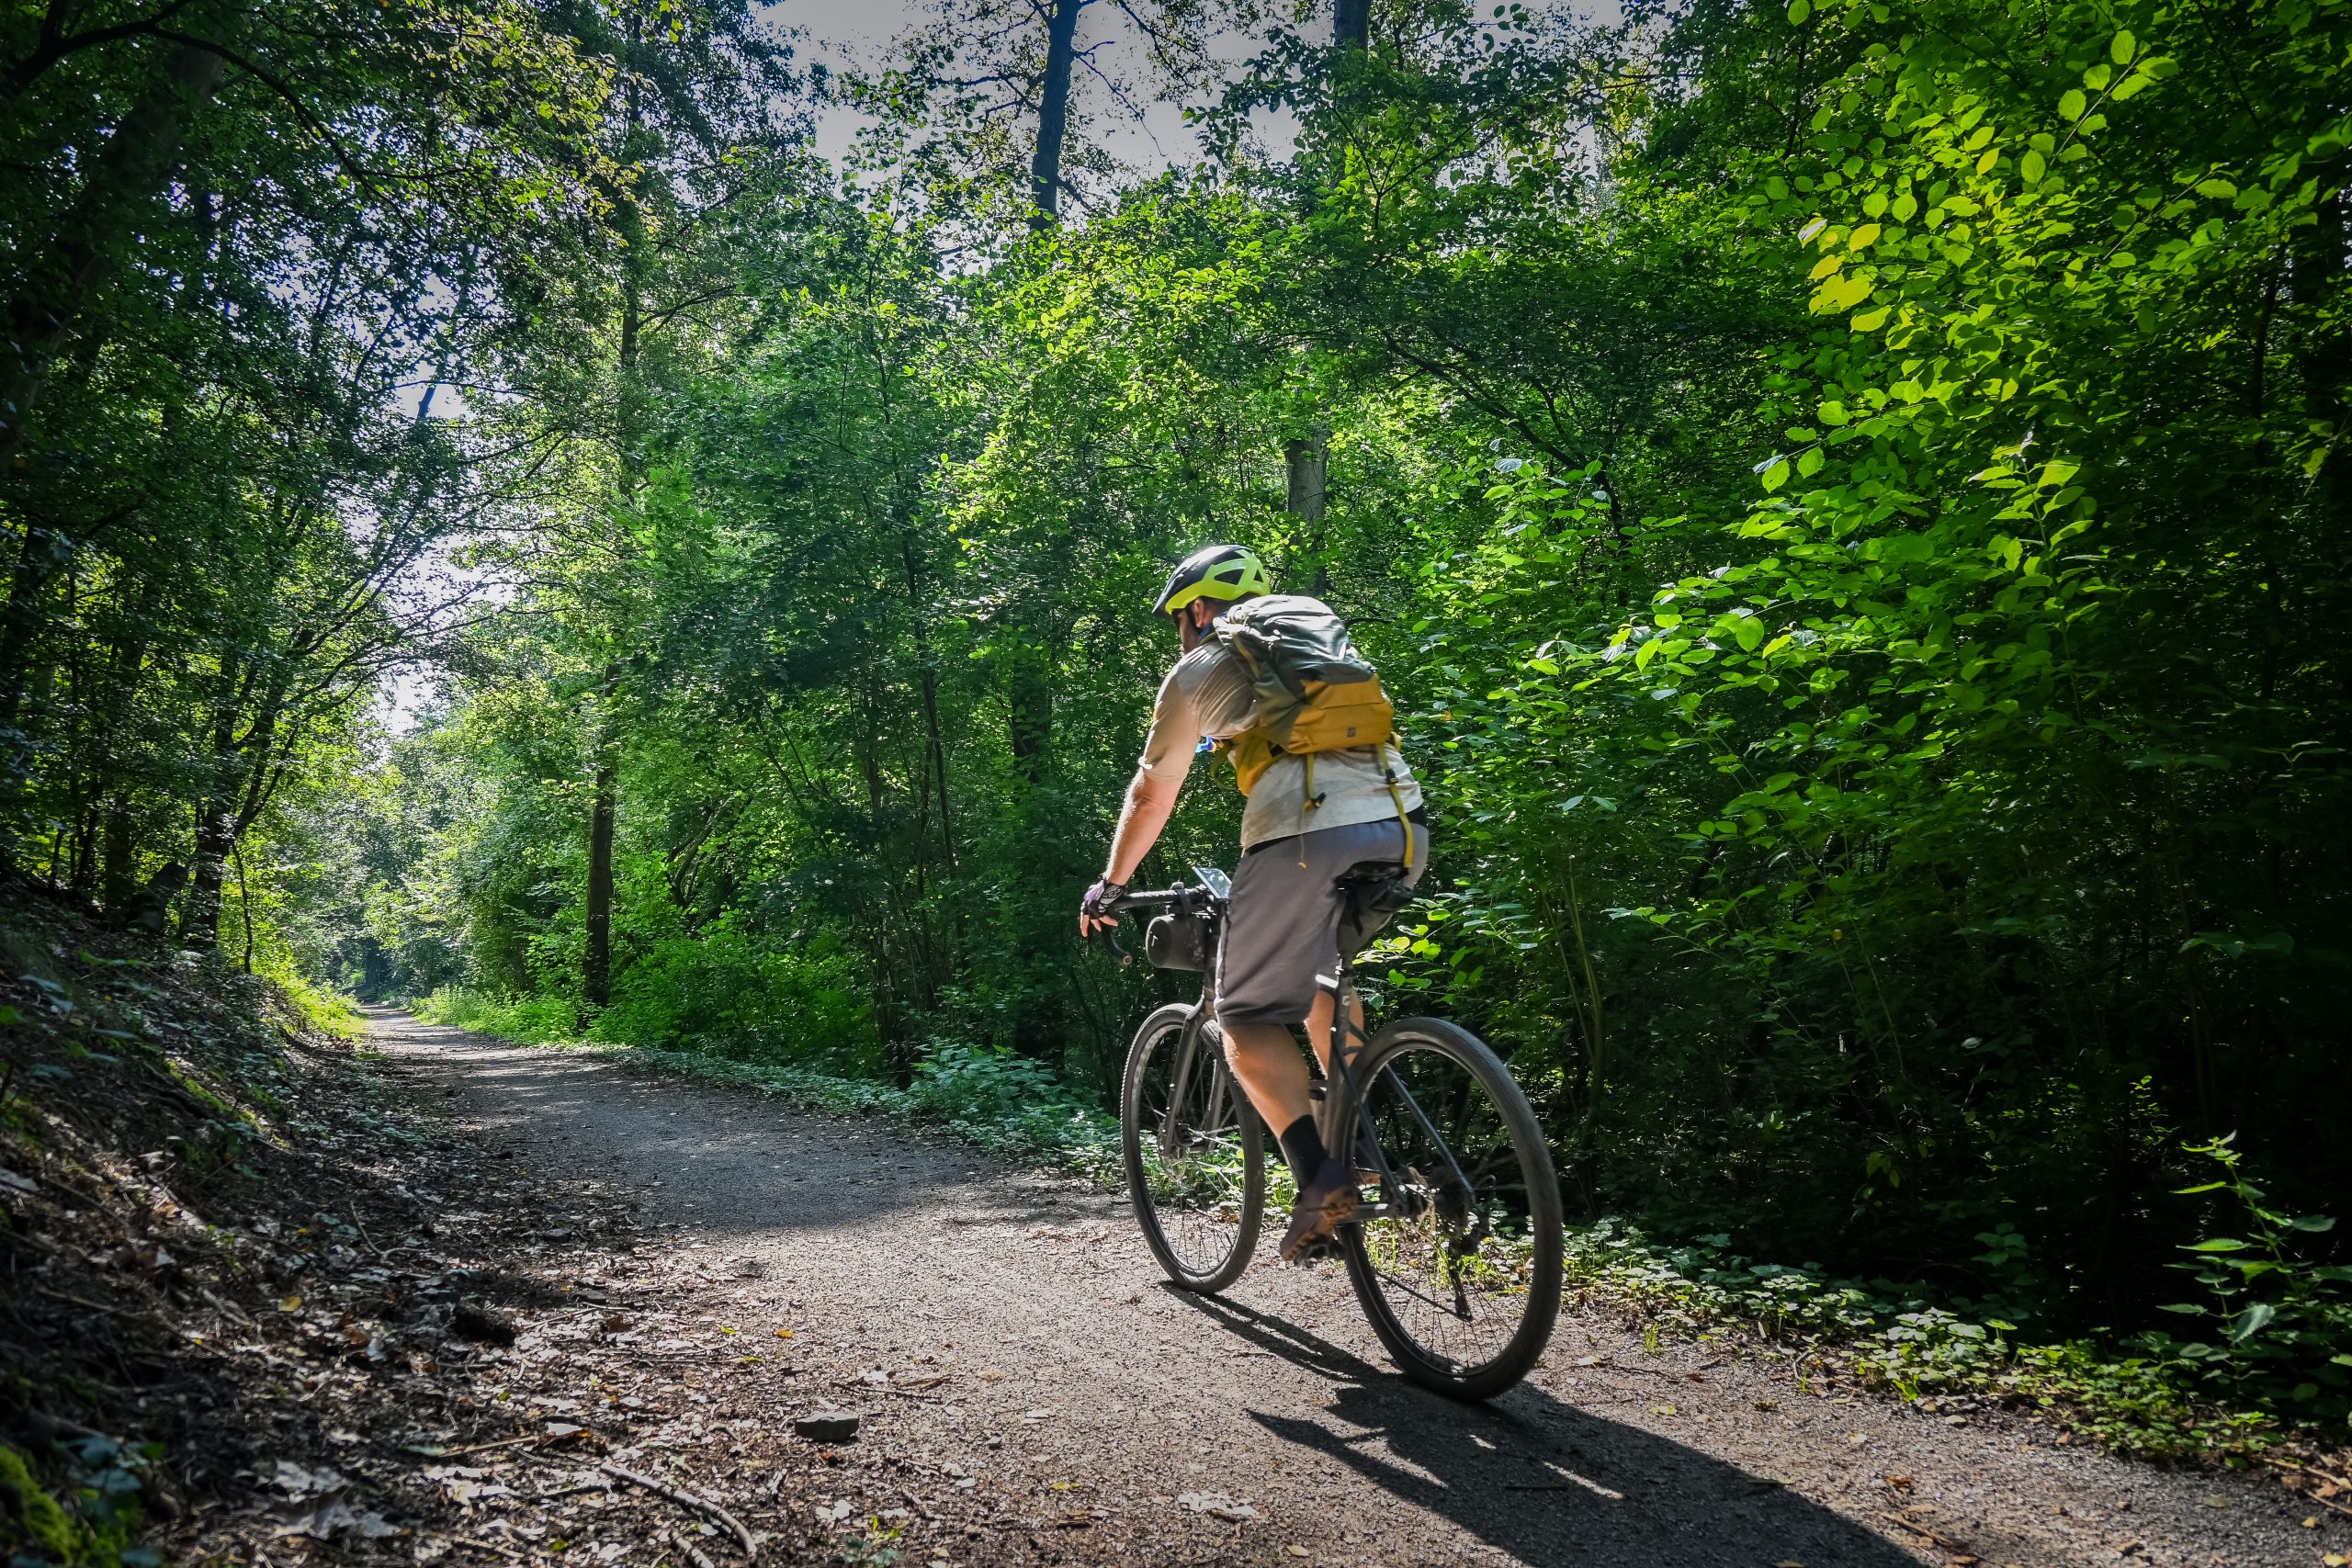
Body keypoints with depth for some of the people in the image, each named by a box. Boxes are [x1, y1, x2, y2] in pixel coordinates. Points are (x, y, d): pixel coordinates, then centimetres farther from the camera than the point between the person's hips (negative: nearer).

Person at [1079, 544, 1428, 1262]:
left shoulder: (1201, 670, 14)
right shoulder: (1326, 635, 30)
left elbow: (1152, 795, 20)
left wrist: (1110, 885, 32)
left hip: (1305, 834, -6)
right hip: (1402, 828, 6)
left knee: (1248, 1020, 7)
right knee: (1322, 966, 30)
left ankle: (1320, 1177, -10)